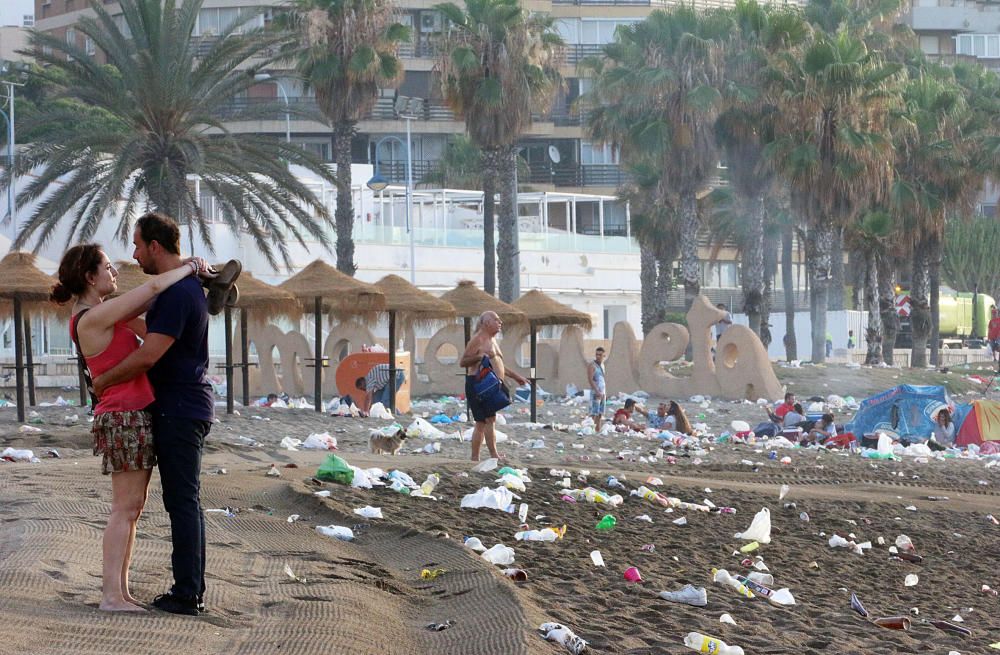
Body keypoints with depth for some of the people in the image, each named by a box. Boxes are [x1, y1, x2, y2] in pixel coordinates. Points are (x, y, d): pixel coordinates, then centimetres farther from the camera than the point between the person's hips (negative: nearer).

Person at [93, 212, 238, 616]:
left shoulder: (177, 293, -19)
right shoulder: (188, 286, 15)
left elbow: (148, 356, -24)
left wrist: (103, 380, -11)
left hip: (179, 411, -10)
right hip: (188, 406, 10)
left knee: (182, 501, -6)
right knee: (185, 501, 13)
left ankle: (187, 594, -3)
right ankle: (192, 588, 18)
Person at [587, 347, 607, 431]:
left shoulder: (602, 365, 16)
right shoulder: (592, 365, -8)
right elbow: (590, 380, -17)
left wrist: (605, 393, 17)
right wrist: (597, 391, -23)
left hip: (602, 393, 8)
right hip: (595, 392, -8)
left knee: (600, 414, 7)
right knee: (594, 413, -12)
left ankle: (598, 430, 10)